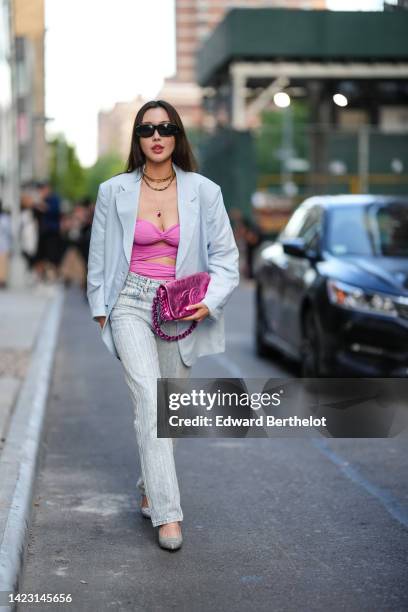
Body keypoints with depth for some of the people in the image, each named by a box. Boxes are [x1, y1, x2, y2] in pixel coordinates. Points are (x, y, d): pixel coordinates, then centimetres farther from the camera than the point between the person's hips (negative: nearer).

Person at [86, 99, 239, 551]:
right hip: (131, 303, -1)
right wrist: (101, 309, 8)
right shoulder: (113, 192, 2)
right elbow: (98, 258, 11)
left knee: (167, 406, 10)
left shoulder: (203, 192, 0)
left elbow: (225, 256, 2)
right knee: (149, 399, -17)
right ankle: (167, 514, -16)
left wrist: (210, 301, -13)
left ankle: (149, 490, 34)